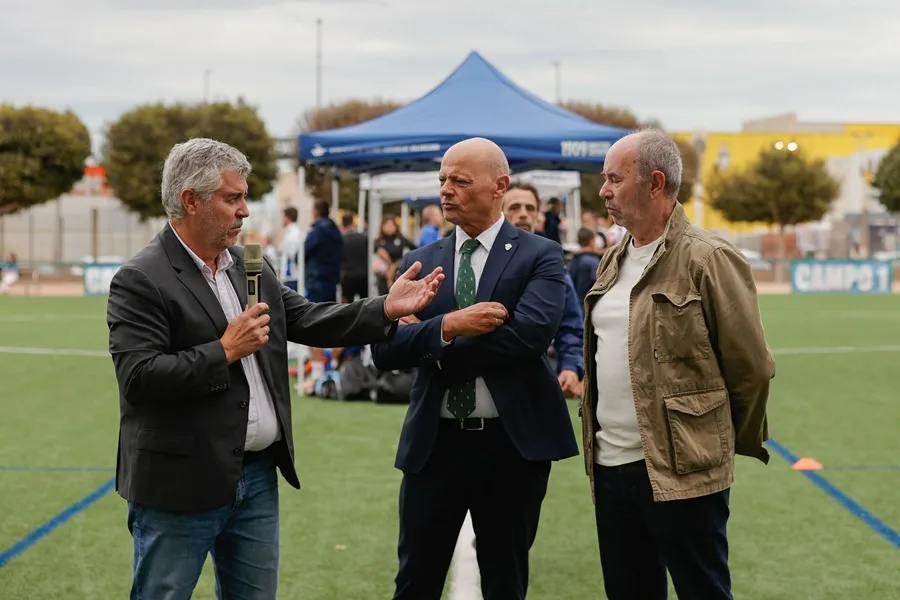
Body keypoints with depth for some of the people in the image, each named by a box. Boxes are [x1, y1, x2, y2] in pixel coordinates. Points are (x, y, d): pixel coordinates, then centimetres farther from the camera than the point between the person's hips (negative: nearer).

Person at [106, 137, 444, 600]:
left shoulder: (251, 267, 10)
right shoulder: (141, 281, -13)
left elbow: (308, 321, 10)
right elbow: (138, 378, -21)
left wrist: (386, 309, -1)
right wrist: (225, 351, -20)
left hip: (258, 476, 7)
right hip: (181, 484, -7)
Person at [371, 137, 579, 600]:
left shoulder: (540, 257, -3)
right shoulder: (420, 262, 7)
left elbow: (531, 332, -20)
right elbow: (385, 349, -3)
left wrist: (432, 342, -13)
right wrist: (447, 326, -20)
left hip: (512, 444, -2)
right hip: (434, 443, 3)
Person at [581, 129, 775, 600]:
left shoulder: (708, 259, -11)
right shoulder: (613, 261, 12)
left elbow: (750, 366, -8)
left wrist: (736, 444, 4)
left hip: (682, 471, -7)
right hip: (610, 465, 7)